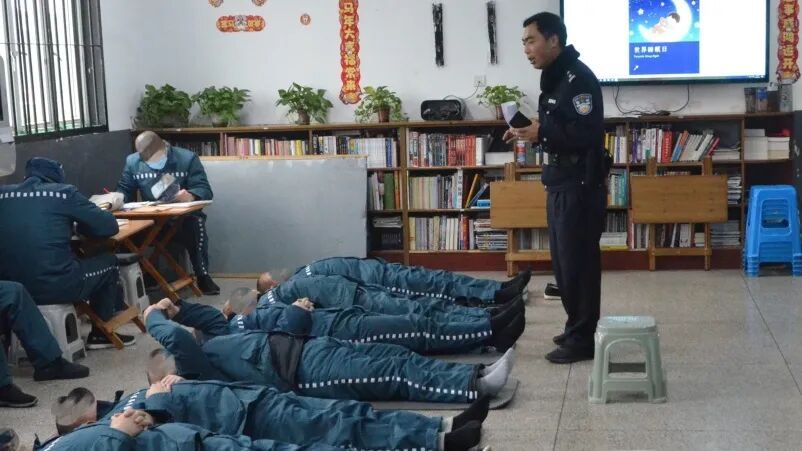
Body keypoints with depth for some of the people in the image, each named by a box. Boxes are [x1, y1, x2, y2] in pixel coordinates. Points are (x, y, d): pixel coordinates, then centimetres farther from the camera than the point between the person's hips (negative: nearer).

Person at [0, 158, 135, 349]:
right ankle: (100, 333, 31)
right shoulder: (63, 192, 0)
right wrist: (77, 225, 22)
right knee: (109, 263, 23)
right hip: (56, 286, -5)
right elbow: (110, 226, 3)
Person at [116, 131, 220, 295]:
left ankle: (203, 276, -21)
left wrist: (191, 196, -37)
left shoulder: (187, 158, -7)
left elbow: (204, 190, -13)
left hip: (183, 216, -2)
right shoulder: (132, 162, 3)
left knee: (195, 223, -36)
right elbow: (124, 191, 6)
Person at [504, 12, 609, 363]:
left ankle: (583, 340, 4)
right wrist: (531, 134, 6)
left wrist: (541, 133, -27)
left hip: (580, 186, -10)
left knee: (578, 262, -4)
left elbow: (586, 133, -24)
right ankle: (576, 328, 26)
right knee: (563, 261, 15)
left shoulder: (579, 78, -15)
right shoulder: (554, 79, 16)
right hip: (560, 183, 10)